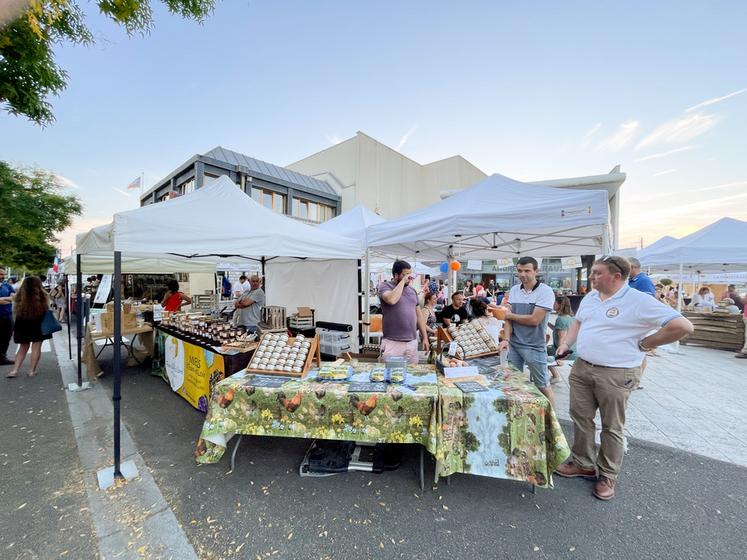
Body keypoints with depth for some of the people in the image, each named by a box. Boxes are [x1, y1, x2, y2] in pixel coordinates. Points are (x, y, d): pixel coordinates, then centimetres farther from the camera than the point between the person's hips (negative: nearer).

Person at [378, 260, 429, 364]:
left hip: (412, 342, 5)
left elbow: (418, 314, 17)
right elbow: (392, 300, -26)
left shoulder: (412, 290, 13)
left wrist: (425, 337, 14)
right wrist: (403, 281, -15)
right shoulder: (385, 286, -4)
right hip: (392, 343, -5)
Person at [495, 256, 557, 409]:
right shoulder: (513, 290, 4)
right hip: (513, 344, 5)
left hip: (534, 347, -5)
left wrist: (511, 315, -5)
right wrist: (506, 339, -9)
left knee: (543, 386, 9)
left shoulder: (545, 291, -12)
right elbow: (509, 316, 3)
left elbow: (534, 320, -18)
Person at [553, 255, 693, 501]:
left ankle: (607, 475, 29)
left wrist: (645, 344, -9)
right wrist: (566, 343, 7)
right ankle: (584, 463, 33)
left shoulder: (639, 301, -14)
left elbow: (683, 326, -15)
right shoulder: (590, 297, 8)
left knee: (612, 427, 11)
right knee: (580, 418, 15)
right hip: (581, 368, 6)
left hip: (615, 375, -6)